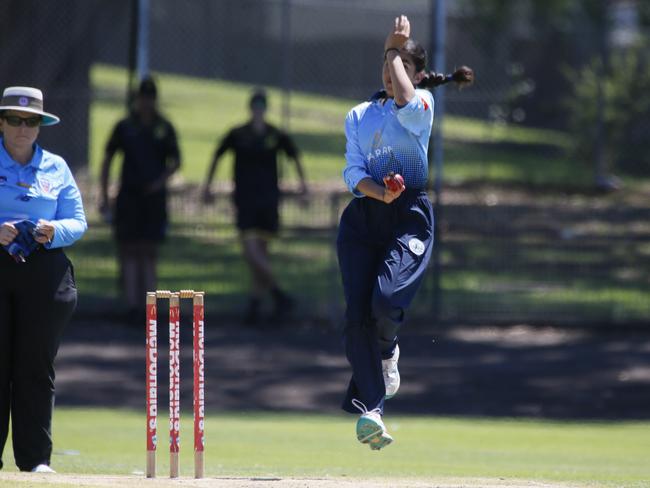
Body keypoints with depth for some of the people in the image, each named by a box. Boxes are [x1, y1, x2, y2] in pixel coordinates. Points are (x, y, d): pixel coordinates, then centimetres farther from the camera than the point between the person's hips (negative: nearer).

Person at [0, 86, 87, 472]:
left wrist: (54, 232, -10)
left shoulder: (56, 168, 13)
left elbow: (78, 222, 11)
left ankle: (36, 458, 1)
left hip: (44, 271, 2)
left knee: (37, 365, -1)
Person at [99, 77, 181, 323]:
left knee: (149, 252, 1)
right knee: (129, 251, -6)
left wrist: (161, 180, -12)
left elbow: (176, 162, 8)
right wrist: (103, 195, 3)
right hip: (128, 196, 0)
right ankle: (131, 305, -10)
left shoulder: (164, 128, 3)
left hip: (154, 197, 0)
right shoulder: (124, 126, 3)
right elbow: (107, 159, 8)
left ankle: (147, 305, 4)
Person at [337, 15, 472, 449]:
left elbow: (406, 101, -18)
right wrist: (379, 192, -16)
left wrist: (396, 50, -4)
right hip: (362, 217, 4)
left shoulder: (423, 104, 8)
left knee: (385, 300, -23)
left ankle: (386, 351, 12)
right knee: (357, 313, -11)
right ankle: (370, 408, -10)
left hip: (410, 215, -4)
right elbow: (353, 171, 6)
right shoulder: (358, 116, 19)